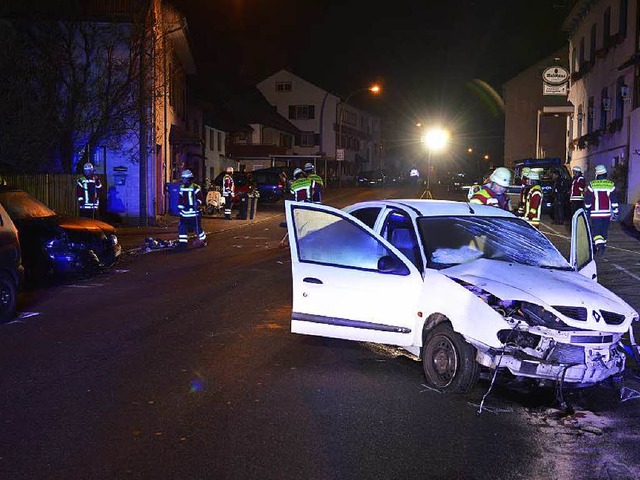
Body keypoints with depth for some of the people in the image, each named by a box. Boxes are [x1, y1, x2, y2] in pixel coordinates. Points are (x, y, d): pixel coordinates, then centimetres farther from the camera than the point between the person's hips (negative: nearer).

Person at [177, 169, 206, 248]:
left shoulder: (195, 188, -9)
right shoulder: (182, 188, 12)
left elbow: (200, 198, -11)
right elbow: (180, 199, 20)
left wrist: (198, 203, -29)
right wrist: (180, 208, 16)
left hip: (194, 213, -6)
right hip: (184, 213, 6)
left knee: (197, 227, -2)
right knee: (182, 227, 3)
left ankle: (203, 240, 16)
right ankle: (182, 242, 11)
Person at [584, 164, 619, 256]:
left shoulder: (591, 185, -4)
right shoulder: (611, 185, 1)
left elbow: (587, 201, -1)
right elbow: (614, 200, 1)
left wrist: (587, 211, 10)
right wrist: (615, 212, 6)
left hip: (595, 213, -2)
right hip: (607, 213, 3)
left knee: (596, 231, -3)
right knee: (604, 231, 14)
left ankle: (599, 246, -22)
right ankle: (602, 245, 22)